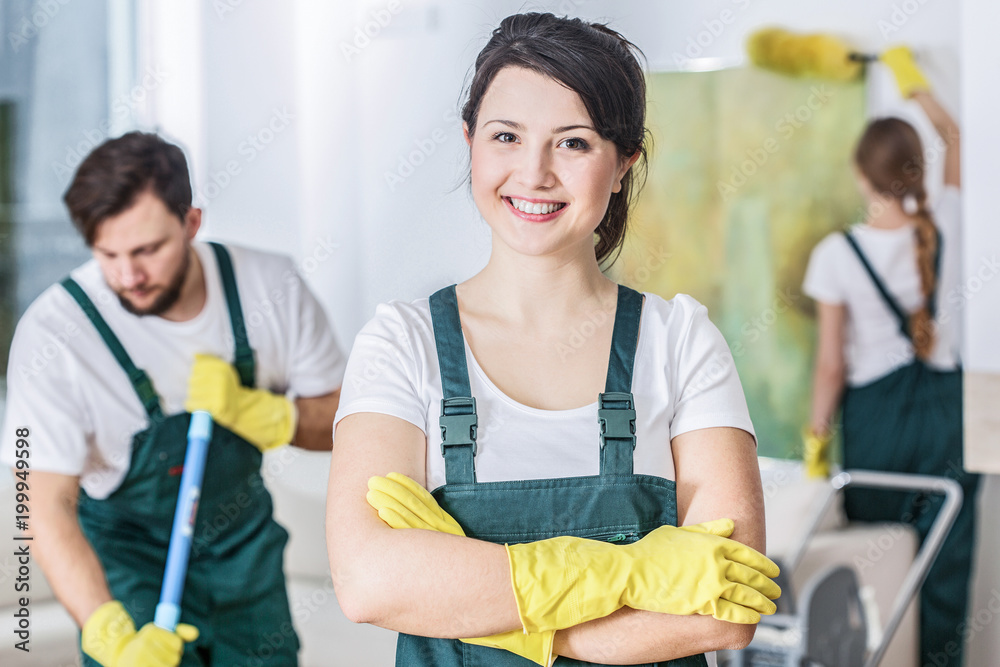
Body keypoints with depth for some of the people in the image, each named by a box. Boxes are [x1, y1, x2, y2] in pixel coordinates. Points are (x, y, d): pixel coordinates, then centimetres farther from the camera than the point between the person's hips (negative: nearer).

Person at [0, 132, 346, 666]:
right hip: (124, 557, -3)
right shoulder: (53, 332, -24)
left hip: (244, 548, 4)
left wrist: (254, 411, -23)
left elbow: (341, 421, -3)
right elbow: (48, 509, -25)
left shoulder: (270, 286, -13)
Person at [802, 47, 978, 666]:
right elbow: (955, 138, 16)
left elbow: (831, 364, -7)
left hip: (874, 414, -1)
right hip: (945, 406, 2)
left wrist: (817, 435, 6)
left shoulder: (837, 254, -11)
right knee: (945, 556, 5)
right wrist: (914, 84, 30)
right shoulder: (947, 226, -5)